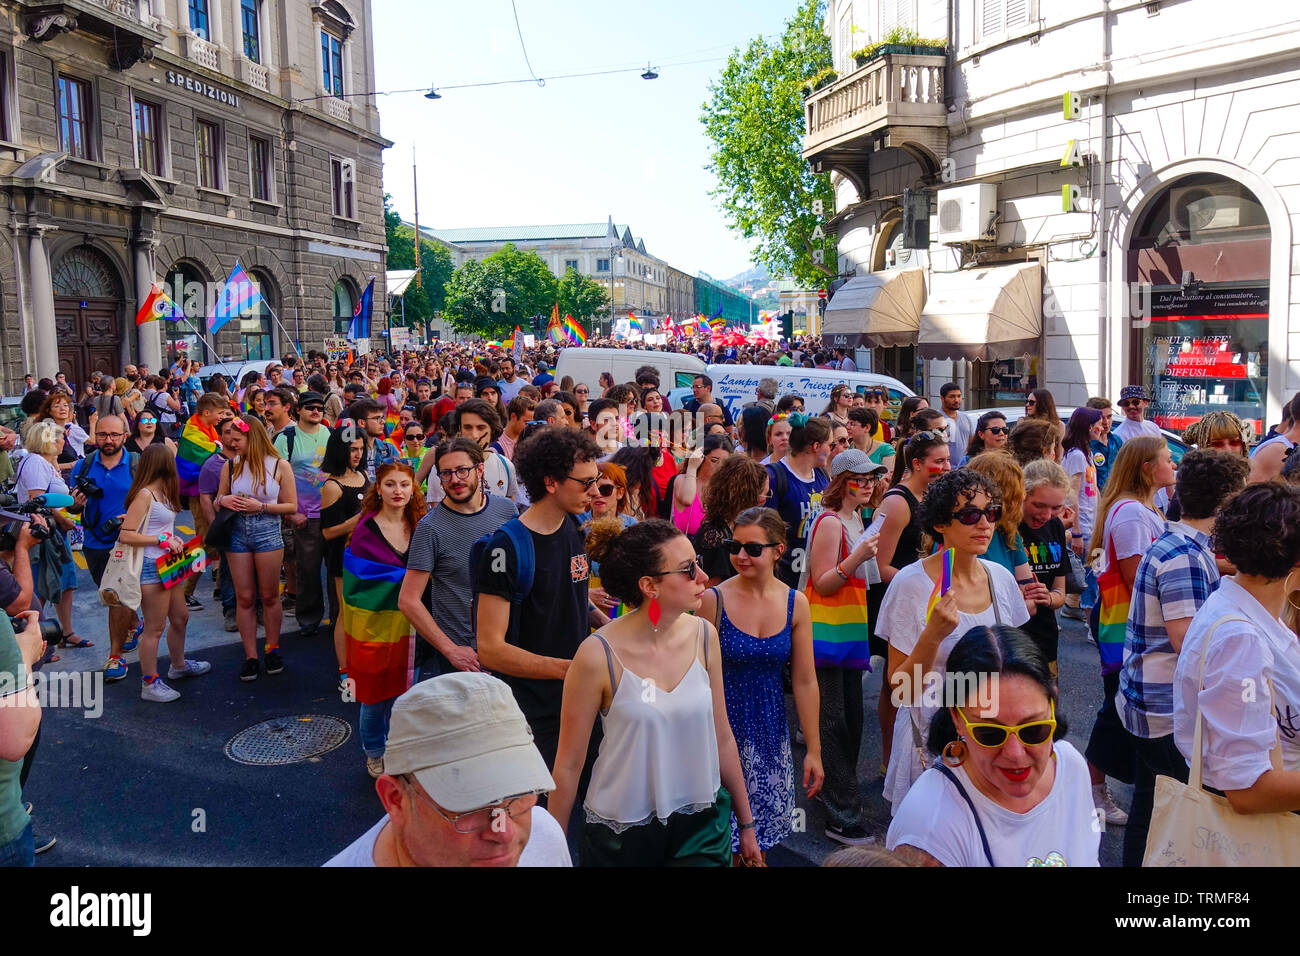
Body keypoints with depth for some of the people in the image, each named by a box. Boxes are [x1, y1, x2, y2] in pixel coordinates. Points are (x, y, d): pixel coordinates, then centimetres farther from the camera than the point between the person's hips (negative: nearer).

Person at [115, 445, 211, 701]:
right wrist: (161, 540, -19)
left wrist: (173, 539, 3)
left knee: (180, 617, 23)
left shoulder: (162, 493, 11)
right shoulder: (144, 495, -16)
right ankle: (149, 684, 9)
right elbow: (126, 535, -20)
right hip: (150, 567, -10)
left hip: (166, 565, 10)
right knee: (154, 628, -1)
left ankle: (179, 665, 42)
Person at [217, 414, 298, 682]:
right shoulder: (230, 466, 4)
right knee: (244, 598, 5)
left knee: (269, 596, 8)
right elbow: (217, 501, 14)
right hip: (237, 534, 2)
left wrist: (261, 506, -16)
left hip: (268, 534, -2)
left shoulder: (279, 466, -5)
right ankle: (250, 657, 12)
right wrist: (223, 500, -9)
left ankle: (272, 649, 24)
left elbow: (292, 506, -4)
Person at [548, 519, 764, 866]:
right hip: (622, 835, -3)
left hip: (703, 824, 3)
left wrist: (746, 823, 11)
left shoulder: (703, 636, -6)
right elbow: (569, 764, -9)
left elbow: (722, 738, 5)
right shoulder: (598, 655, -19)